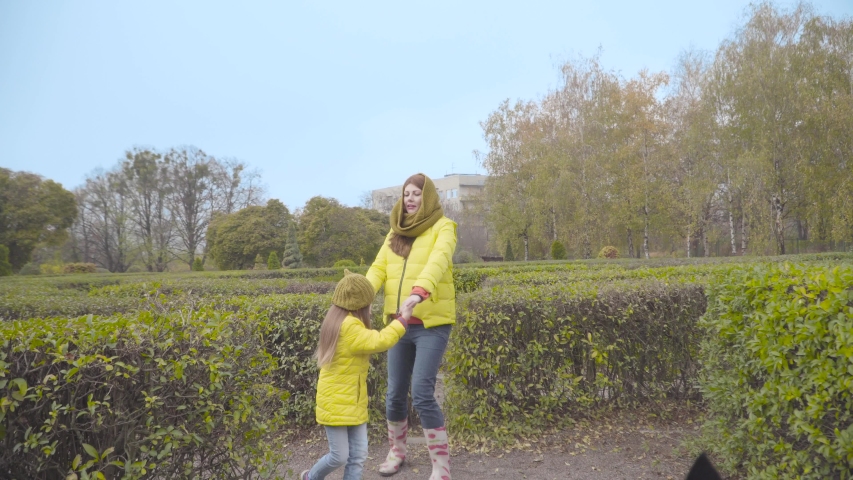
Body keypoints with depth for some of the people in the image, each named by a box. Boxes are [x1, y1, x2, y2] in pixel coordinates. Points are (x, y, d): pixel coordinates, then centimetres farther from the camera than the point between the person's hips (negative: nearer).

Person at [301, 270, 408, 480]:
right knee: (340, 457, 3)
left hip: (354, 402, 9)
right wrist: (402, 320, -18)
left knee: (358, 455, 7)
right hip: (336, 403, -9)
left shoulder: (339, 322, 8)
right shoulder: (349, 327, -23)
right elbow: (379, 342, -28)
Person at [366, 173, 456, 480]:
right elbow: (378, 269, 1)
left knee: (421, 394, -11)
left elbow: (438, 262, -24)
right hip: (399, 323, 6)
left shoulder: (442, 228, -5)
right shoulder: (395, 233, 13)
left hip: (432, 323, -5)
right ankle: (396, 451, 35)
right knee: (395, 394, 12)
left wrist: (418, 294, -42)